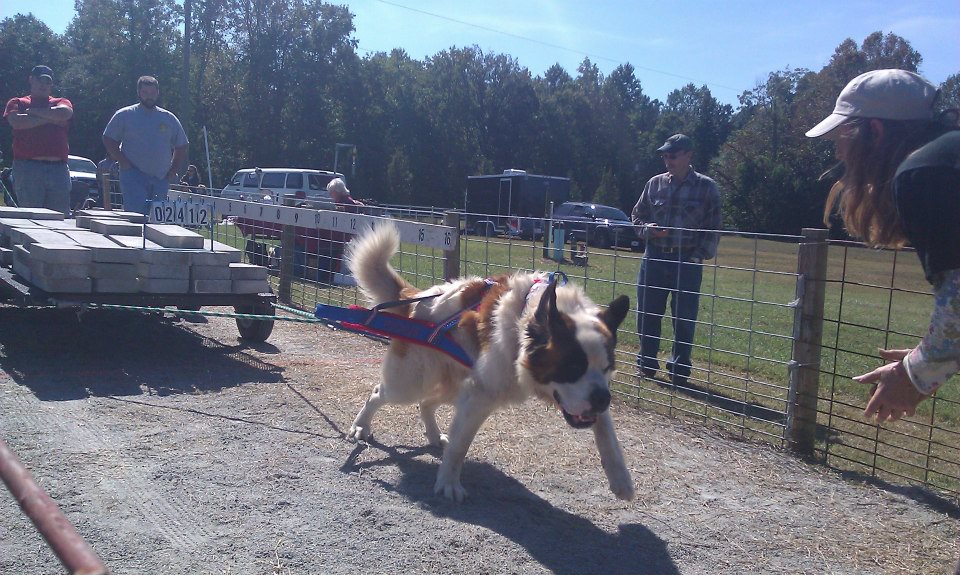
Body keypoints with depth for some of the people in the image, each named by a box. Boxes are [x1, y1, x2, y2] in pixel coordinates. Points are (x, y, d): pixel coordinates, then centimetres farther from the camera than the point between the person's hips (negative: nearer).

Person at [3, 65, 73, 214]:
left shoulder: (61, 102, 18)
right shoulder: (17, 103, 16)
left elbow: (65, 113, -7)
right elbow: (16, 122, -6)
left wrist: (33, 111, 1)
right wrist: (49, 118, -2)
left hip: (58, 168, 1)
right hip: (28, 167, -1)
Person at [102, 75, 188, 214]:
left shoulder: (169, 119, 12)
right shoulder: (124, 115, 4)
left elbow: (181, 147, 18)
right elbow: (108, 140, 5)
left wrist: (172, 171, 8)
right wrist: (123, 162, -7)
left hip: (161, 179, 4)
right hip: (133, 175, -3)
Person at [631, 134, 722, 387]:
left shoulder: (706, 187, 1)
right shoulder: (655, 183, 9)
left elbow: (713, 228, 1)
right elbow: (637, 215, 17)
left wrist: (699, 256, -10)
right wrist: (648, 229, -5)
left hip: (688, 262, -3)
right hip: (654, 258, 3)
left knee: (684, 318, 2)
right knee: (647, 314, 7)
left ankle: (680, 369, 14)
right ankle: (646, 364, 21)